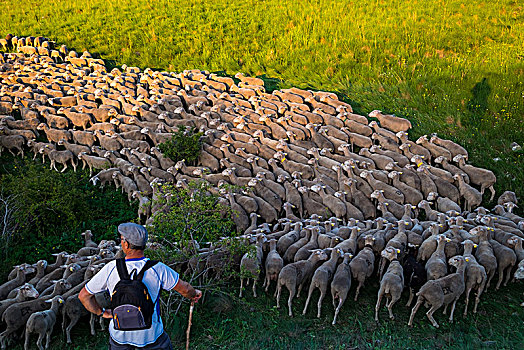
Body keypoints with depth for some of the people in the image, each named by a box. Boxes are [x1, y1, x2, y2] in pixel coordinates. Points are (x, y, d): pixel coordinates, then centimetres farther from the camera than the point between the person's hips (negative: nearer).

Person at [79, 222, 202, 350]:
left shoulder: (111, 269, -16)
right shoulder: (157, 268, -19)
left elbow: (83, 295, -6)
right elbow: (184, 289, -6)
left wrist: (102, 312, 8)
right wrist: (194, 294, 15)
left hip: (119, 334, 1)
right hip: (150, 334, -1)